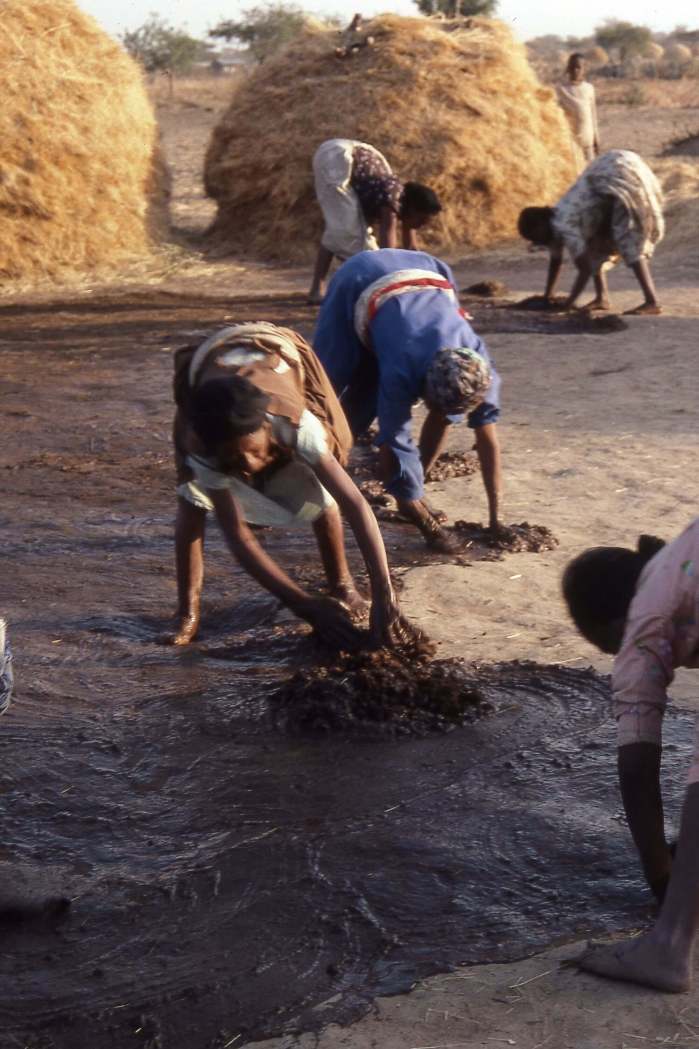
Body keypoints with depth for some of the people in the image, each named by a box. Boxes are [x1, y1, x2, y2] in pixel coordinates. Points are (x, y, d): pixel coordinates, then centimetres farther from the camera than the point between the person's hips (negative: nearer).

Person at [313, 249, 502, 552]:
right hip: (360, 285, -3)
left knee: (444, 408, -9)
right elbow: (391, 442, -33)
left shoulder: (478, 367, -29)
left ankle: (413, 492, 4)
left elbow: (488, 438, -22)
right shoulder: (402, 371, -40)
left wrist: (495, 517, -20)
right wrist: (418, 515, -29)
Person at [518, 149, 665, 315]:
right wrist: (547, 296, 27)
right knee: (593, 240, 12)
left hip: (624, 177, -10)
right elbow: (556, 261, 23)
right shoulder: (552, 222, 7)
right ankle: (602, 297, 11)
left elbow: (585, 270, -19)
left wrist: (567, 305, -14)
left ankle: (652, 302, -24)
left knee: (629, 243, -16)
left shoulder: (564, 225, -20)